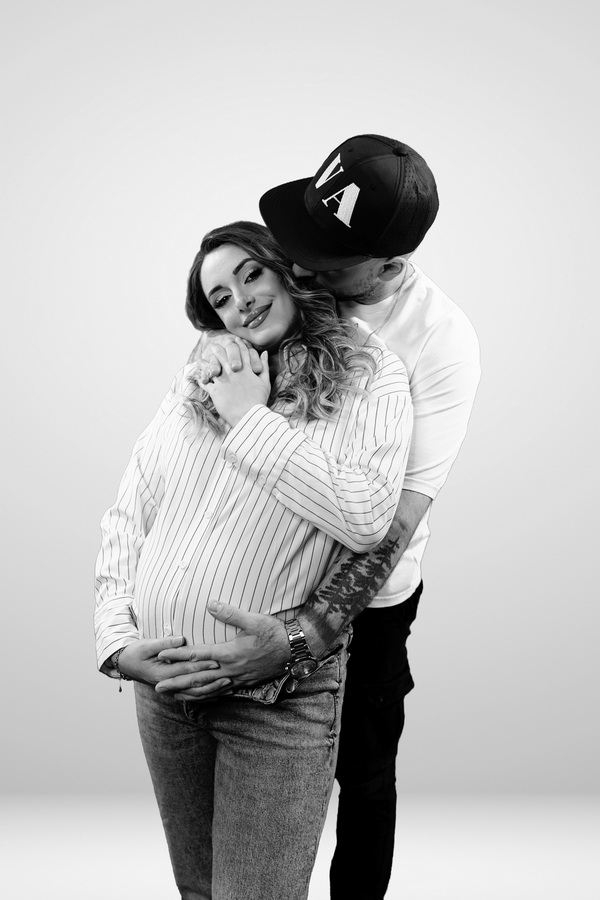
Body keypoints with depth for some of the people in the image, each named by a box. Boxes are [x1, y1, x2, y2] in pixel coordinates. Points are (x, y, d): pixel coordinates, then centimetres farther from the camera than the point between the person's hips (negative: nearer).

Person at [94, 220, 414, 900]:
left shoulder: (370, 377, -4)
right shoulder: (195, 384, 9)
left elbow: (366, 519, -20)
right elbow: (126, 518, 8)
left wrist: (251, 421, -13)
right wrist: (116, 638, -6)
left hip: (279, 696, -5)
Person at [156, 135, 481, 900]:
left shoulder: (441, 342, -27)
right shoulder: (296, 273, -14)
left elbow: (396, 518, -30)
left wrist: (297, 640, -41)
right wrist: (210, 347, -24)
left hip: (363, 591, -3)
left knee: (362, 771, 17)